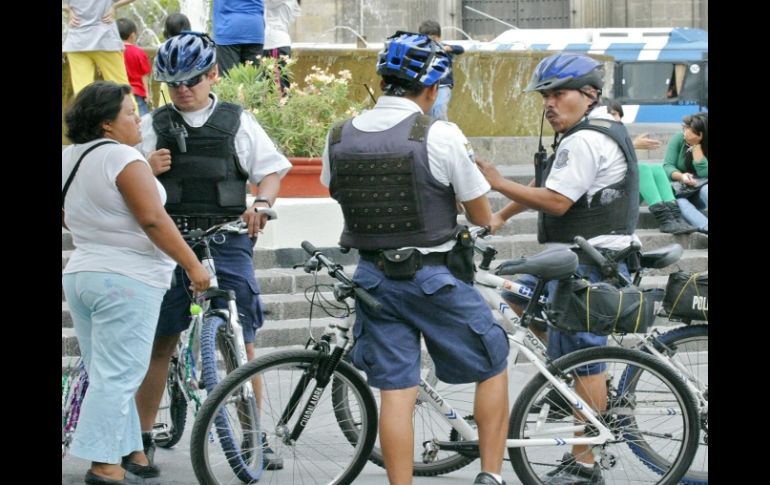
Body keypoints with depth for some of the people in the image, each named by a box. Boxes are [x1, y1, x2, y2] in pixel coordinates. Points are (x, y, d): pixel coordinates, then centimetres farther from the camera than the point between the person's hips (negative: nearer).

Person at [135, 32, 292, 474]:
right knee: (160, 341, 4)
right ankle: (143, 436, 12)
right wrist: (146, 169, -13)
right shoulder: (154, 126, 9)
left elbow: (272, 171, 7)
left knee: (242, 340, -2)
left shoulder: (237, 122, 7)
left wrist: (262, 202, -14)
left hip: (226, 240, -1)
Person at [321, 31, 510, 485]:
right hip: (436, 276, -4)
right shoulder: (440, 136, -15)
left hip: (375, 277, 4)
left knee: (395, 391, 7)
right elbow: (482, 217, -7)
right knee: (493, 367, 14)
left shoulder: (339, 138, -2)